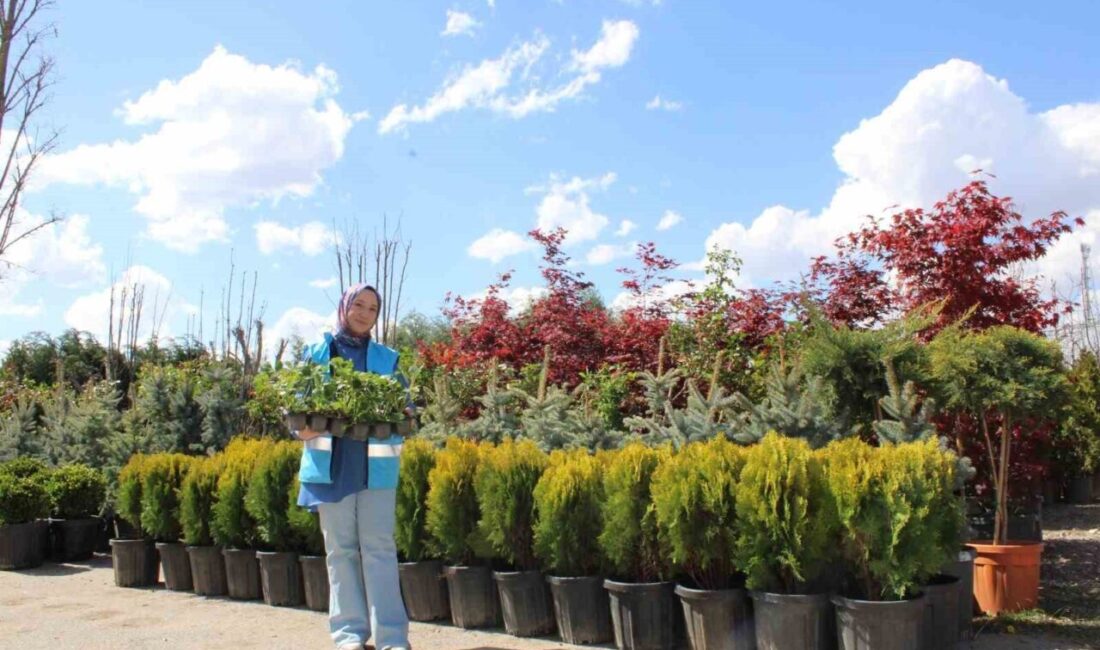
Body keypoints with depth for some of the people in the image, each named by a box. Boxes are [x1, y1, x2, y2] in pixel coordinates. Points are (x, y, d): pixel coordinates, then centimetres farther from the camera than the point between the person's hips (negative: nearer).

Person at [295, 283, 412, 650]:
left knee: (378, 547, -3)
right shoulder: (317, 352, 9)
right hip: (331, 462, 0)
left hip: (376, 463, 0)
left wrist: (404, 415, -14)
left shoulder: (387, 357, 11)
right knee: (340, 548, 5)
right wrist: (302, 428, -12)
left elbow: (404, 403, 9)